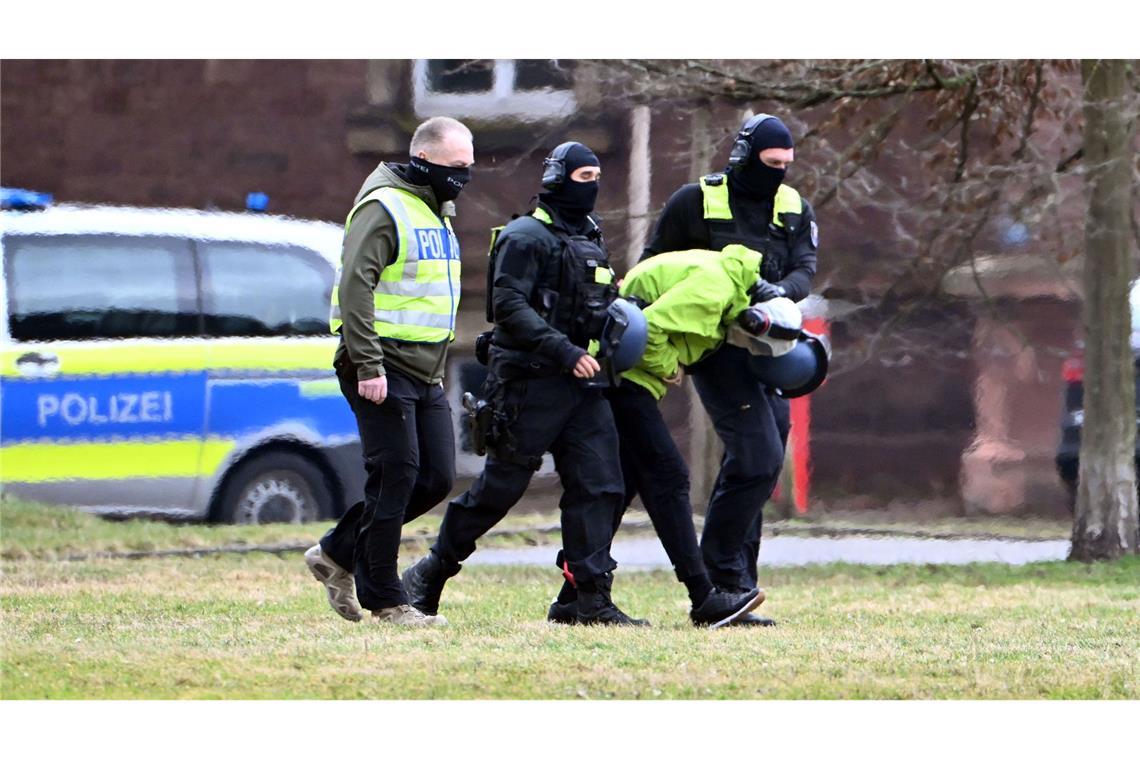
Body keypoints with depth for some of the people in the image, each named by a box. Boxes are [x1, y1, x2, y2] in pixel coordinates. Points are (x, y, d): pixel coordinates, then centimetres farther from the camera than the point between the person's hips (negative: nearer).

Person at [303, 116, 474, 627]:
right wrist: (367, 365, -24)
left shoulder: (436, 214, 18)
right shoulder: (384, 209, -12)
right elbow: (355, 286, -20)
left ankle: (338, 553, 18)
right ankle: (384, 600, 0)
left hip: (424, 374, 9)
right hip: (384, 371, -9)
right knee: (395, 478, -8)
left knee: (437, 479, 6)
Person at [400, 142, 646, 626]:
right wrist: (564, 352, -24)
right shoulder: (525, 237, -8)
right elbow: (509, 306, -18)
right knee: (501, 485, -2)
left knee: (598, 485, -3)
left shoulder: (589, 240, 20)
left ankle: (594, 599, -3)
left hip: (581, 383, 8)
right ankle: (429, 574, 12)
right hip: (530, 382, -7)